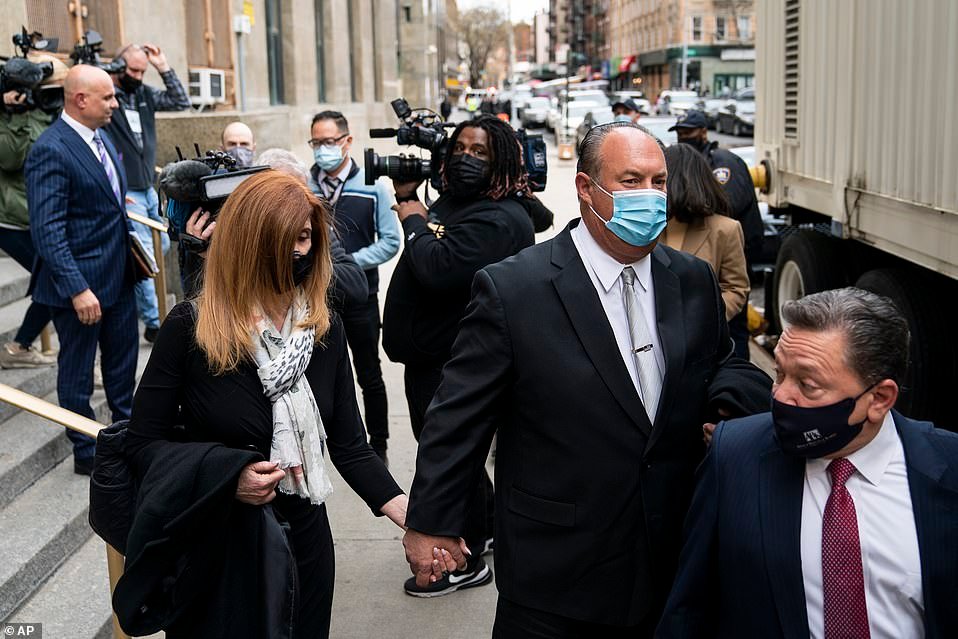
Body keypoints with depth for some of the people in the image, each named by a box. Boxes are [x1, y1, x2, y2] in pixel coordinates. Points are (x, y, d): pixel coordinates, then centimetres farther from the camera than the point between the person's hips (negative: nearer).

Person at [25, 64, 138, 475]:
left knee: (122, 360, 21)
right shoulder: (50, 151, -20)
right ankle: (86, 452, 23)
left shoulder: (100, 136, 7)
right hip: (80, 281, -8)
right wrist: (77, 289, -27)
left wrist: (130, 253, 15)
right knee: (77, 369, 9)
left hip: (118, 275, 8)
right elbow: (47, 231, -24)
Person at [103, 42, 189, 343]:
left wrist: (164, 68, -1)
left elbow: (181, 102, 8)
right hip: (125, 194, -8)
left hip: (149, 189, 8)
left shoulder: (144, 94, 9)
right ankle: (153, 324, -1)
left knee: (162, 246, 19)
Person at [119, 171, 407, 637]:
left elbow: (348, 444, -2)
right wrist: (226, 480, -25)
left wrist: (405, 511, -18)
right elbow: (144, 443, -8)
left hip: (301, 538, 3)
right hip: (211, 543, -3)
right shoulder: (190, 327, -13)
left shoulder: (325, 329, -2)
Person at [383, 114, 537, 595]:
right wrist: (407, 198, 4)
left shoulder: (499, 220, -21)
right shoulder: (450, 202, 10)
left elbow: (437, 268, -33)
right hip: (431, 355, 10)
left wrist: (414, 220, -16)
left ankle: (466, 561, 22)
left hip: (453, 365, -10)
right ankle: (486, 528, 45)